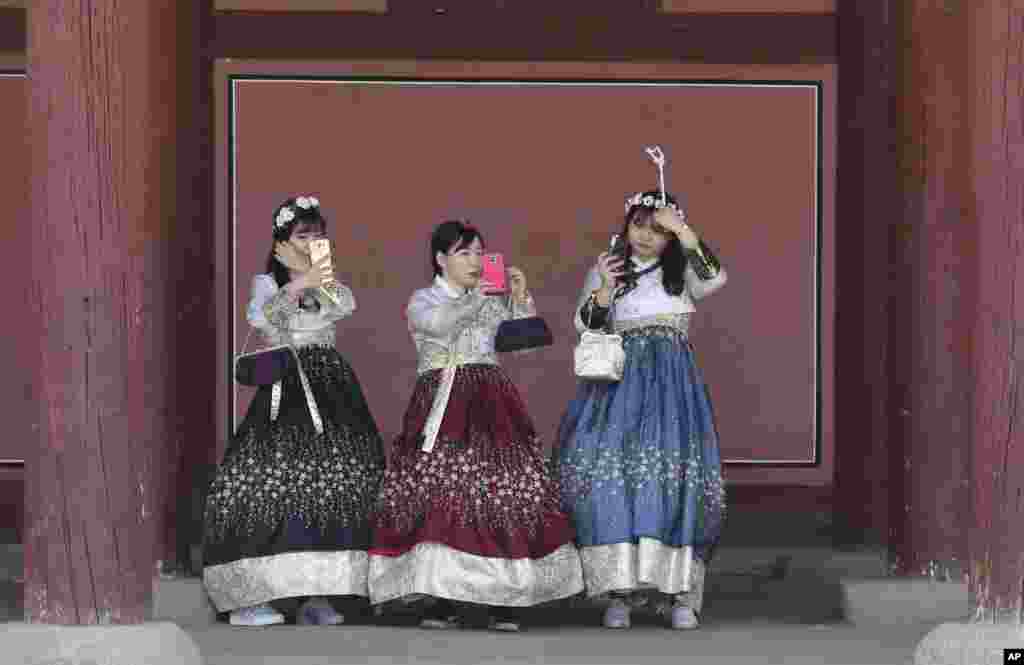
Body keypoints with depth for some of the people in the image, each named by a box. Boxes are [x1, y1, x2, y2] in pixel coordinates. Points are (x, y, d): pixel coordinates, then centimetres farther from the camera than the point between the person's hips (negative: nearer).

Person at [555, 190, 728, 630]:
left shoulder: (681, 271, 11)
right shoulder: (606, 269, 15)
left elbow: (714, 279, -11)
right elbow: (587, 327, 5)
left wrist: (683, 231, -16)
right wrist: (603, 290, -12)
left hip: (669, 383, 0)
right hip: (617, 380, 1)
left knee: (674, 471, -17)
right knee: (607, 468, -18)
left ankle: (678, 592, -14)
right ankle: (619, 589, -15)